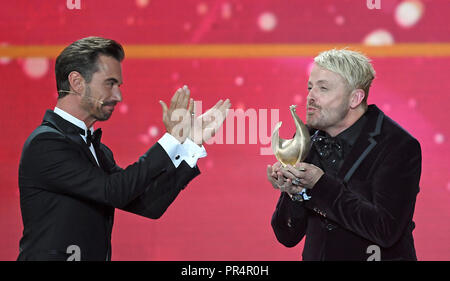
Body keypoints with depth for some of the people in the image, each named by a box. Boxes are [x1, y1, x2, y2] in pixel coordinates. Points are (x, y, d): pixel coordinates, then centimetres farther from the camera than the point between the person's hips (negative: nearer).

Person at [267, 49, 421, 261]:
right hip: (316, 256, 2)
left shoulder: (398, 145, -8)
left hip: (374, 255, -2)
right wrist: (293, 192, -11)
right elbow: (288, 237, 7)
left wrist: (320, 184, -17)